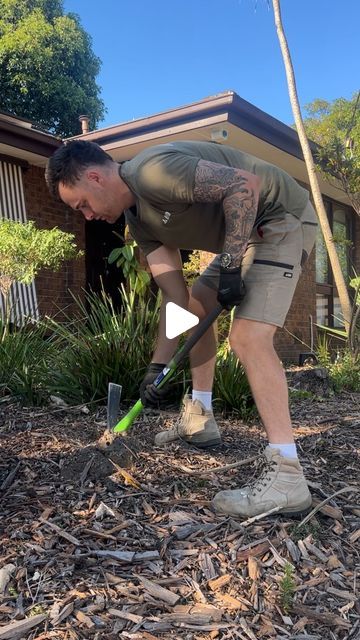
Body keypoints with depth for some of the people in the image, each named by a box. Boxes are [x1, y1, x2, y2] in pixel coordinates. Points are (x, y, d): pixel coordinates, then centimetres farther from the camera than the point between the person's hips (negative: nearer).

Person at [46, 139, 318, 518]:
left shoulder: (155, 170, -22)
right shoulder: (139, 220, 7)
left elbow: (244, 184, -28)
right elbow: (175, 298, 4)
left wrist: (231, 263, -26)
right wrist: (158, 365, -1)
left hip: (282, 218, -10)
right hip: (248, 233, 10)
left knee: (248, 336, -23)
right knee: (197, 303, 19)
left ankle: (285, 476, -19)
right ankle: (199, 420, 27)